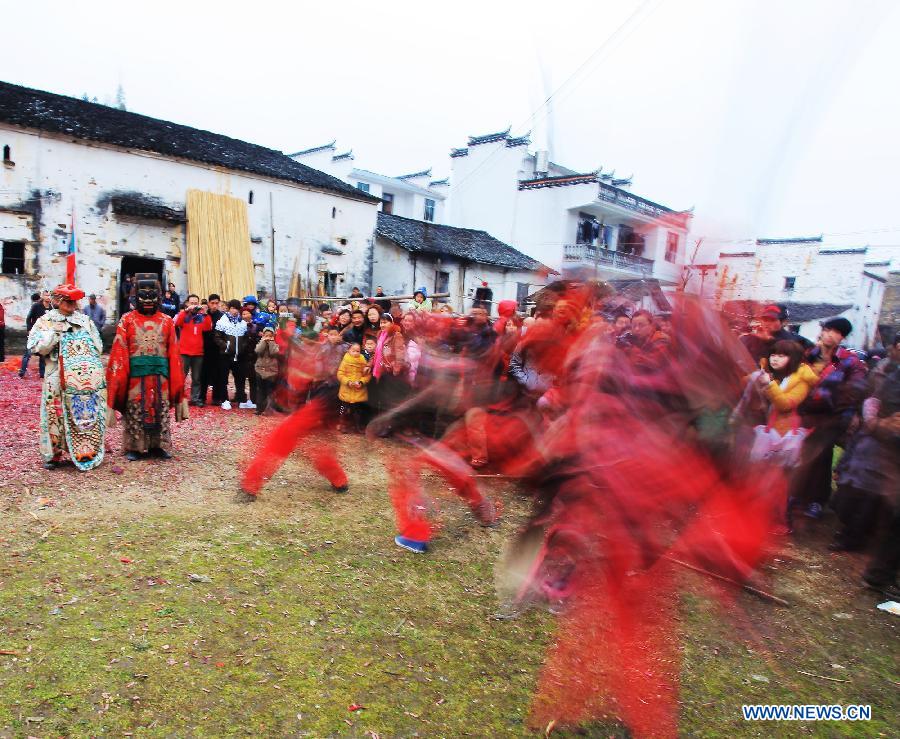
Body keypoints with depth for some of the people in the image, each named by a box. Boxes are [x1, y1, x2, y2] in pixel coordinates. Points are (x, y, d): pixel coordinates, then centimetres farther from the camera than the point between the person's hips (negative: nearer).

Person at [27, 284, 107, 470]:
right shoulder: (45, 322, 5)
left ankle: (88, 452, 11)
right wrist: (55, 332, -10)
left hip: (89, 378, 3)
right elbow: (36, 347, -7)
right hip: (61, 379, -2)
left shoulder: (85, 320, 14)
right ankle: (53, 455, 13)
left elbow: (99, 347, 14)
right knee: (57, 415, 0)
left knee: (90, 416, 2)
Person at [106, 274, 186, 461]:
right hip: (135, 376, -1)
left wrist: (176, 381, -1)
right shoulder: (127, 320, 2)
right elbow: (119, 351, -3)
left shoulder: (166, 321, 5)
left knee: (160, 410, 8)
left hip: (160, 376, 2)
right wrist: (118, 379, -10)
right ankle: (133, 447, 17)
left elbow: (173, 353, 4)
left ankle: (160, 445, 19)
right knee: (134, 411, 6)